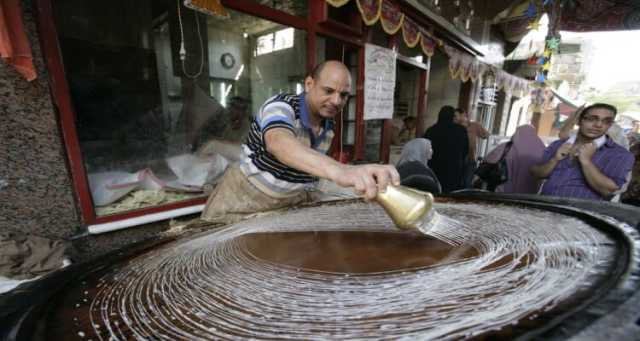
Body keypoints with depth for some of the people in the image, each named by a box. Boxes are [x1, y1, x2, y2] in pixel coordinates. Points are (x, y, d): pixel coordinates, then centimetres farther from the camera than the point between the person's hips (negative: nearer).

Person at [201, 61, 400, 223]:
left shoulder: (328, 128, -2)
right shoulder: (280, 106, -22)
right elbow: (279, 143, -46)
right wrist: (339, 171, -63)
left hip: (291, 204, 5)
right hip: (246, 200, -5)